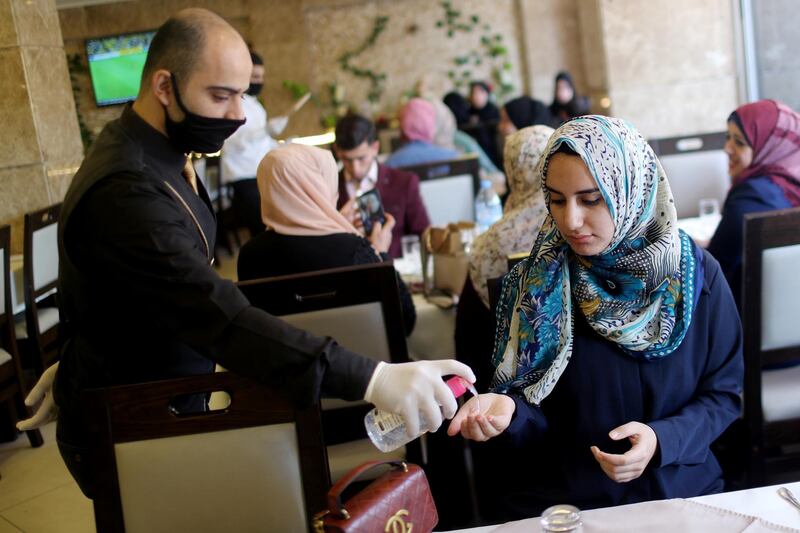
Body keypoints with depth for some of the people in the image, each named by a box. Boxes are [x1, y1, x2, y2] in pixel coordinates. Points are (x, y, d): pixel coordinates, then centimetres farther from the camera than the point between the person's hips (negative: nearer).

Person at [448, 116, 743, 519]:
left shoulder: (696, 274, -4)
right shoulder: (536, 282, -4)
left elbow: (724, 392, 5)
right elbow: (537, 415, 0)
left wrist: (663, 440, -12)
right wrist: (508, 410, -22)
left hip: (680, 488, 1)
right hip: (564, 499, 0)